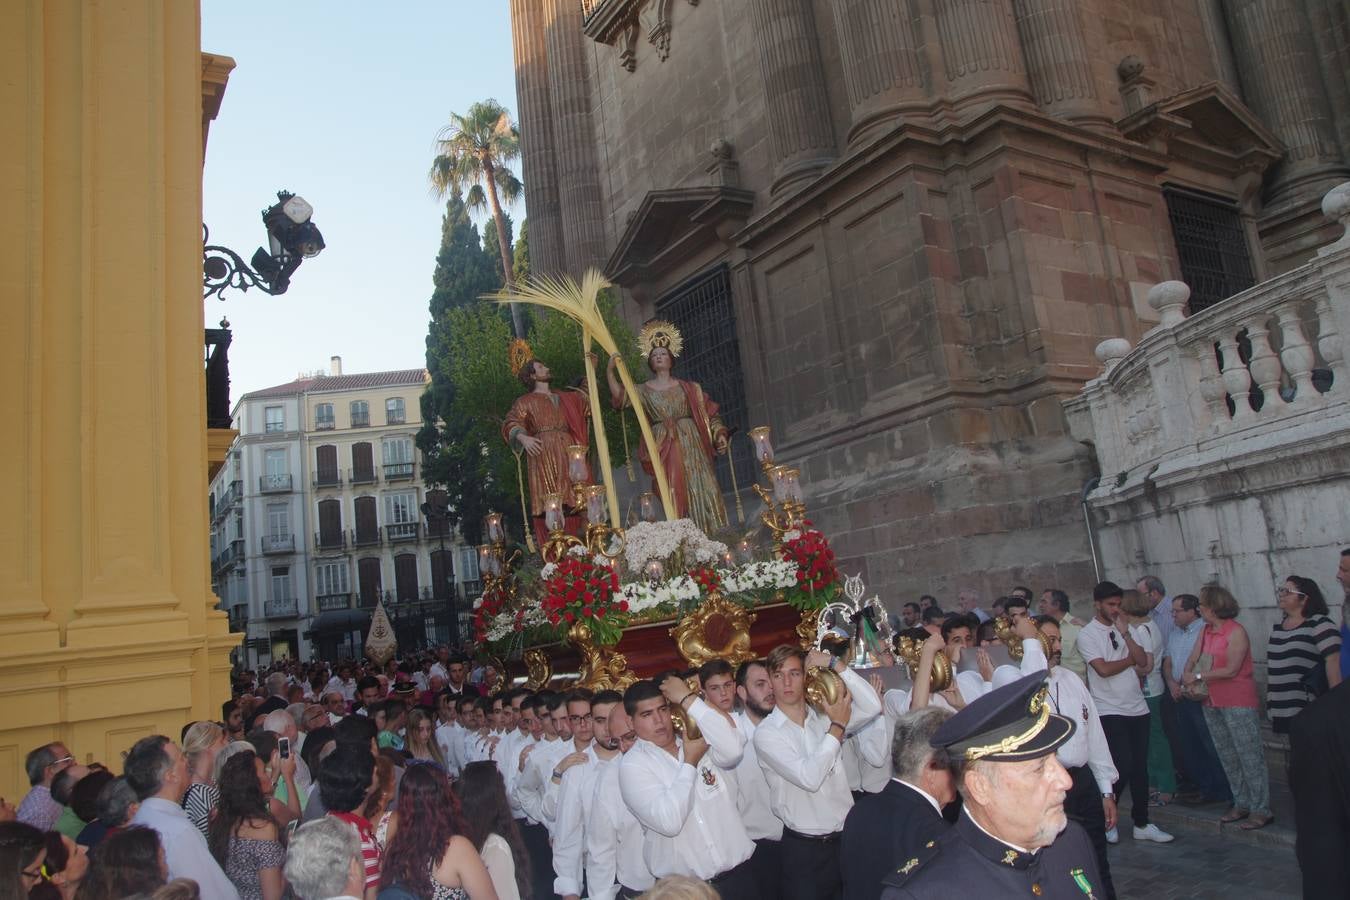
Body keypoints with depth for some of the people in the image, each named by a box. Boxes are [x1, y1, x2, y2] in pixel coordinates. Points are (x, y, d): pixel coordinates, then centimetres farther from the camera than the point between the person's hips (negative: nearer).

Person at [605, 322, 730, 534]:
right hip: (663, 449, 0)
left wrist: (719, 434, -3)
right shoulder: (644, 390, 11)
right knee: (673, 495, -5)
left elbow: (709, 414, 11)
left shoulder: (689, 388, 12)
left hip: (691, 444, 0)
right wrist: (610, 371, -15)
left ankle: (710, 537, -1)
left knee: (701, 489, -5)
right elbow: (620, 397, -4)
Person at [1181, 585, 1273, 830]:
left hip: (1237, 703, -8)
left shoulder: (1236, 632, -12)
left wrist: (1199, 676, -13)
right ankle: (1241, 804, 23)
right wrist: (1187, 677, -8)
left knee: (1249, 756, -5)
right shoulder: (1206, 631, 9)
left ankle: (1261, 810, 2)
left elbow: (1231, 670, -17)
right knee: (1227, 757, 13)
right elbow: (1191, 660, 10)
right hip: (1212, 703, 8)